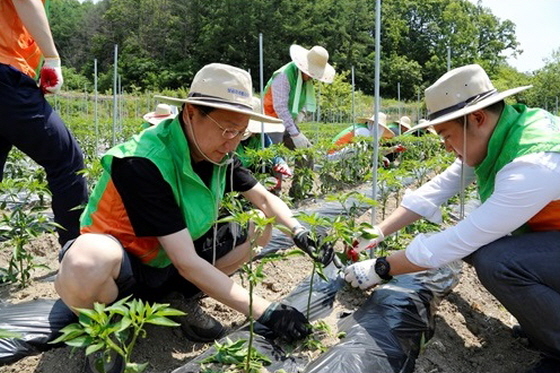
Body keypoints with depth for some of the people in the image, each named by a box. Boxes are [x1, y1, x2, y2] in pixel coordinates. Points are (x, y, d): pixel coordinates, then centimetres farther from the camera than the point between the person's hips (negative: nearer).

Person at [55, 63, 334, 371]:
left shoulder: (217, 153, -10)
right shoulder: (142, 163, -31)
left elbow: (264, 199, 2)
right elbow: (187, 263, -32)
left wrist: (300, 232, -18)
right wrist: (265, 312, -32)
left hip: (172, 265, 7)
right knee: (85, 268, -42)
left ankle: (180, 299, 3)